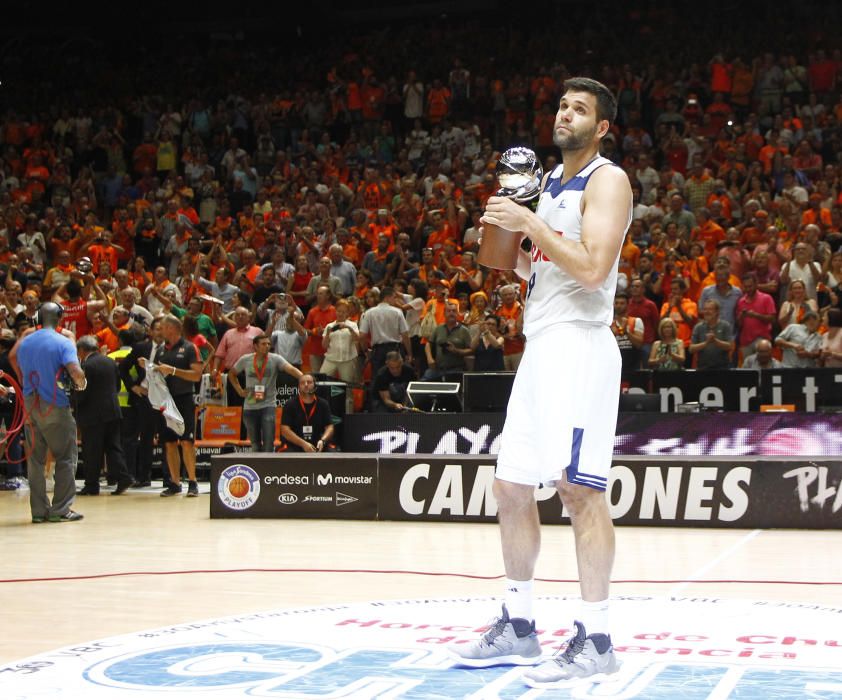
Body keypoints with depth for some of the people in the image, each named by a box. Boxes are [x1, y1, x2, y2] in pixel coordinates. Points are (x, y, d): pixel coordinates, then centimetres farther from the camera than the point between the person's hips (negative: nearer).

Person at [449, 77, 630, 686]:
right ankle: (518, 626, 20)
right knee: (512, 486, 10)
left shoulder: (606, 180, -7)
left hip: (580, 345, -9)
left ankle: (596, 640, -4)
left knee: (580, 488, -10)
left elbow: (594, 267, -20)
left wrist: (530, 223, -16)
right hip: (539, 345, 9)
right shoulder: (550, 182, 20)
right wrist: (508, 240, 7)